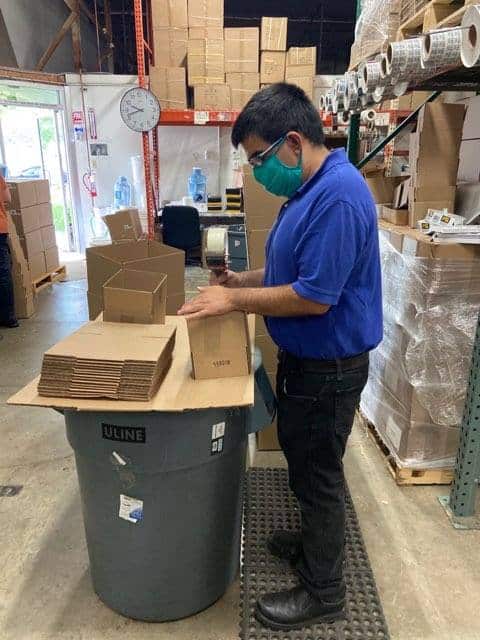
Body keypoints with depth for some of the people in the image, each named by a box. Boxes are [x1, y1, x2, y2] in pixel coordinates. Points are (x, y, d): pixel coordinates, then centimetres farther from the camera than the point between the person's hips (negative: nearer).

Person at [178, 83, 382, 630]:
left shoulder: (338, 194, -25)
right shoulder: (310, 190, 8)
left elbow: (314, 296, -27)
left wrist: (234, 300, -19)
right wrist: (241, 280, 5)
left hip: (327, 366, -10)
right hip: (305, 358, 10)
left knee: (317, 473, 7)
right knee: (304, 461, 24)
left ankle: (323, 592, 30)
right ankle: (317, 541, 48)